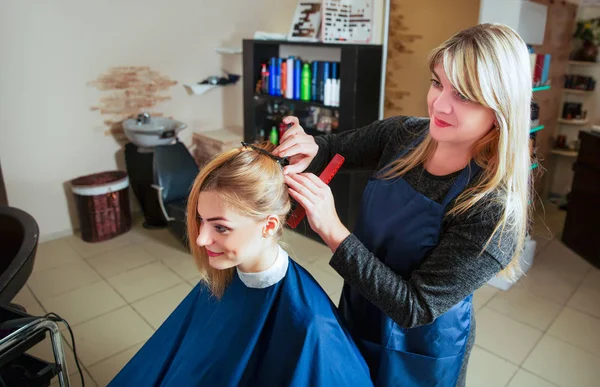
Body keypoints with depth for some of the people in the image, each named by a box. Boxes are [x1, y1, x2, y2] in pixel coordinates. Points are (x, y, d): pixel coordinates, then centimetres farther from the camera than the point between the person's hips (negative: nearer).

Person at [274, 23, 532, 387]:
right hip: (359, 315, 5)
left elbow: (414, 308, -29)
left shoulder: (495, 209, -30)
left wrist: (334, 231, -37)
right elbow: (334, 148, -1)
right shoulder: (404, 134, -14)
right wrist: (310, 150, -24)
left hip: (419, 353, -4)